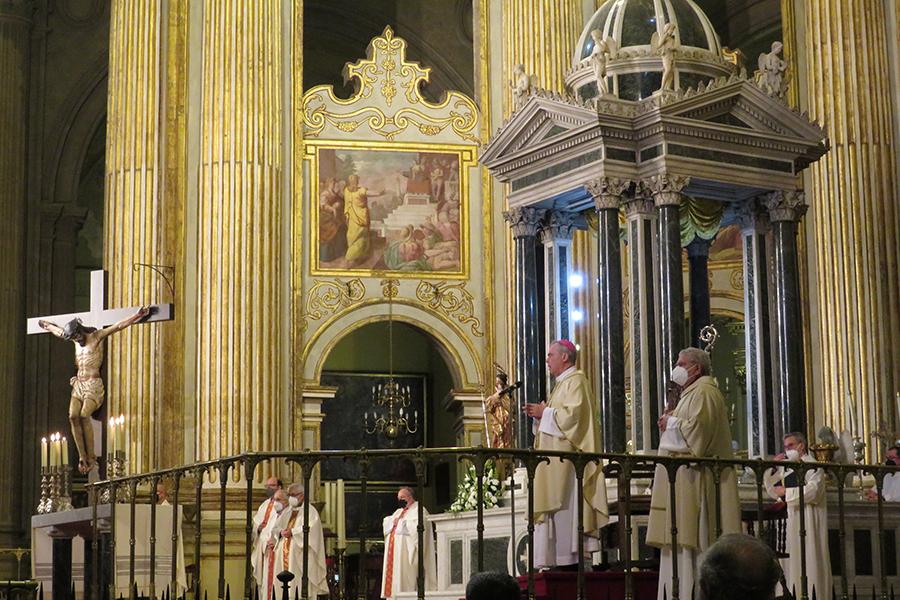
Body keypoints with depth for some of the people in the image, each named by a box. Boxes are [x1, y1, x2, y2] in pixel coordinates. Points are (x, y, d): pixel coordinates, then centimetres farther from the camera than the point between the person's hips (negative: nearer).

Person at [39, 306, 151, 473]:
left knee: (84, 415, -25)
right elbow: (58, 331, 35)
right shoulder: (76, 340, 16)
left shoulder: (96, 336, 0)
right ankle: (82, 457, -16)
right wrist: (46, 324, 51)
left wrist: (138, 315, -15)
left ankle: (91, 457, -20)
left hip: (93, 384, -6)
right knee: (73, 416, -16)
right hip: (78, 384, 6)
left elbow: (119, 326, -8)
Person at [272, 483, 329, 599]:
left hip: (301, 554, -6)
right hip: (285, 554, 6)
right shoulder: (287, 512, 22)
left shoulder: (310, 511, 1)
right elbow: (275, 527, 17)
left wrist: (292, 532, -16)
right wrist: (281, 531, -5)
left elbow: (310, 528, -14)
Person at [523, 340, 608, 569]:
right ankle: (560, 561, 4)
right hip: (555, 458, 10)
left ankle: (571, 558, -13)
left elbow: (573, 413, -21)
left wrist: (544, 412, -10)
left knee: (565, 506, -12)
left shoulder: (576, 381, -8)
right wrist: (539, 414, 9)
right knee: (556, 505, 5)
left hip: (567, 456, -10)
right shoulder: (562, 383, 23)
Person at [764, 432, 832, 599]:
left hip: (808, 519, -7)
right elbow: (774, 491, 16)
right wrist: (773, 468, 5)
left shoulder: (812, 465, -5)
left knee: (809, 558, -7)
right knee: (794, 559, 3)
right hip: (791, 520, 7)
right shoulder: (788, 468, 17)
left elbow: (813, 490, -18)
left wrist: (787, 492, -14)